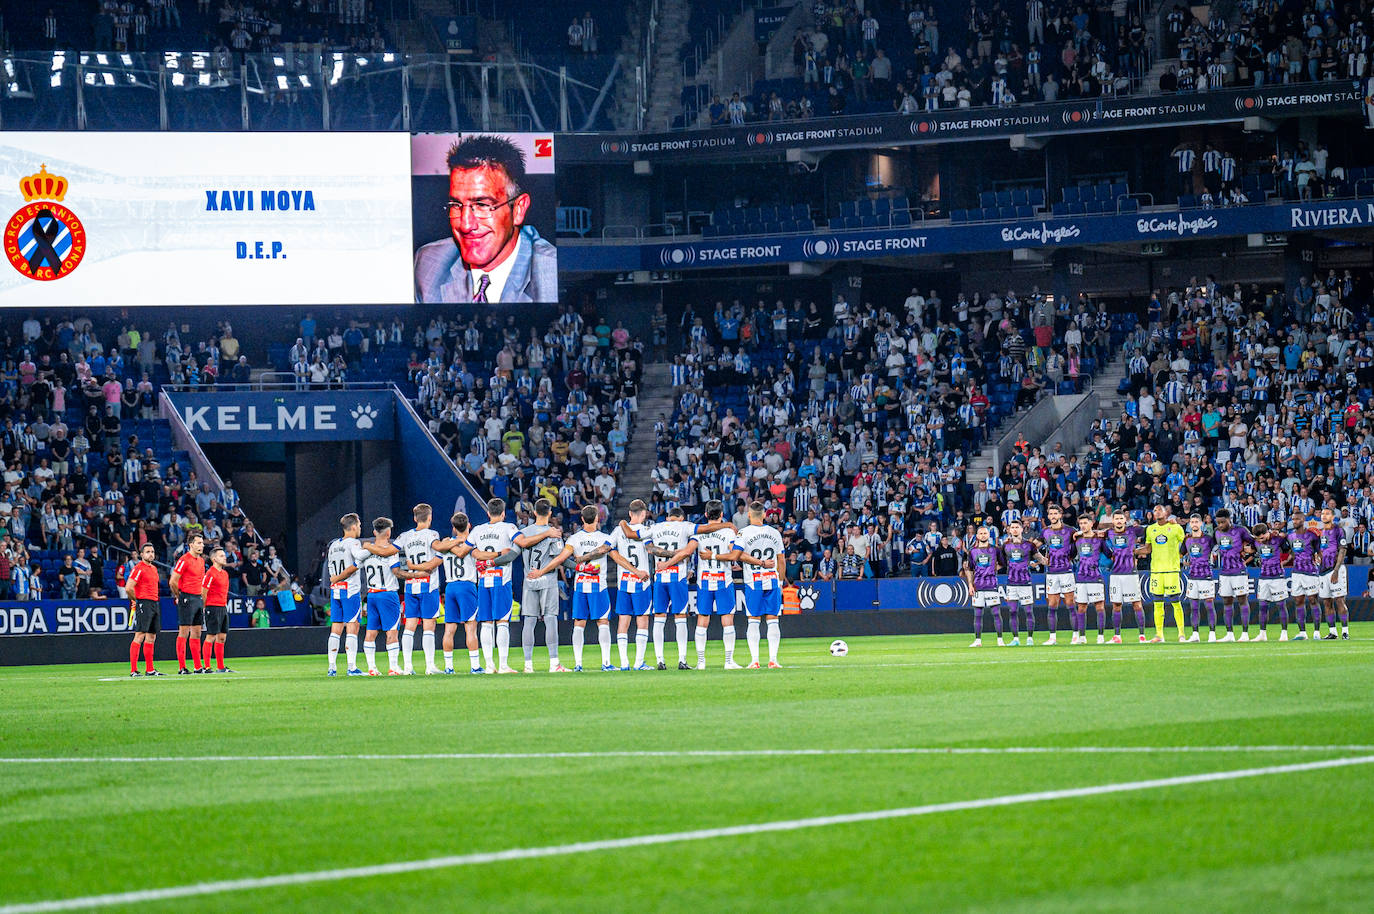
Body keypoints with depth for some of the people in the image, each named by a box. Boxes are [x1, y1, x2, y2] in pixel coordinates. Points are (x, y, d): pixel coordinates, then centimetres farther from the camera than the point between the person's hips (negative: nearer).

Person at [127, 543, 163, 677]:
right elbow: (129, 588, -17)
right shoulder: (138, 568, -9)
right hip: (144, 604, -9)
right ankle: (133, 670, -14)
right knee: (139, 636, -12)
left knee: (151, 637, 9)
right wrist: (136, 600, -4)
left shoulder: (154, 568, 18)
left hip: (155, 604, 9)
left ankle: (149, 670, 13)